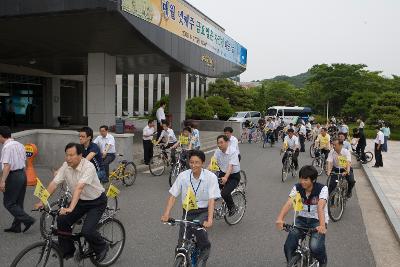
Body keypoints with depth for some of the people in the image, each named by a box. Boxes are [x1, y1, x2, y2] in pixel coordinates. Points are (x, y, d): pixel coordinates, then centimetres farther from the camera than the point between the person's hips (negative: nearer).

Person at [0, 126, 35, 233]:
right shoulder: (19, 144, 10)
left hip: (13, 175, -9)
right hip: (23, 174, 9)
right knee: (18, 202, 14)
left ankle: (27, 220, -6)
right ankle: (16, 226, 21)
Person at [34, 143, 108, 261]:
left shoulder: (88, 167, -29)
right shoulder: (66, 166, -9)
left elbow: (79, 188, -40)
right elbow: (54, 184, -9)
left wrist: (71, 208, -48)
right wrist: (42, 201, -17)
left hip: (96, 202, -7)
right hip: (80, 200, 7)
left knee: (87, 231, -19)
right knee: (62, 220, -7)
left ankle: (102, 247, 12)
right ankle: (67, 252, 14)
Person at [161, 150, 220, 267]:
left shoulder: (211, 177, -15)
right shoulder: (183, 176, -9)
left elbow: (211, 200, -20)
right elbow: (173, 196, -8)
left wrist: (210, 220, -32)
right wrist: (166, 214, -20)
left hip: (203, 212, -2)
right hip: (188, 212, 3)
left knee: (197, 227, -33)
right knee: (182, 246, -2)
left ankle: (205, 250, -1)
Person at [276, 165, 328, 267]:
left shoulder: (322, 189, -17)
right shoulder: (297, 188, -10)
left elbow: (320, 207, -34)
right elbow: (288, 203, -25)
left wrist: (322, 225, -51)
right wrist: (280, 219, -43)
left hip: (317, 220, -3)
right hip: (302, 219, 3)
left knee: (315, 247, -26)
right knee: (288, 247, -18)